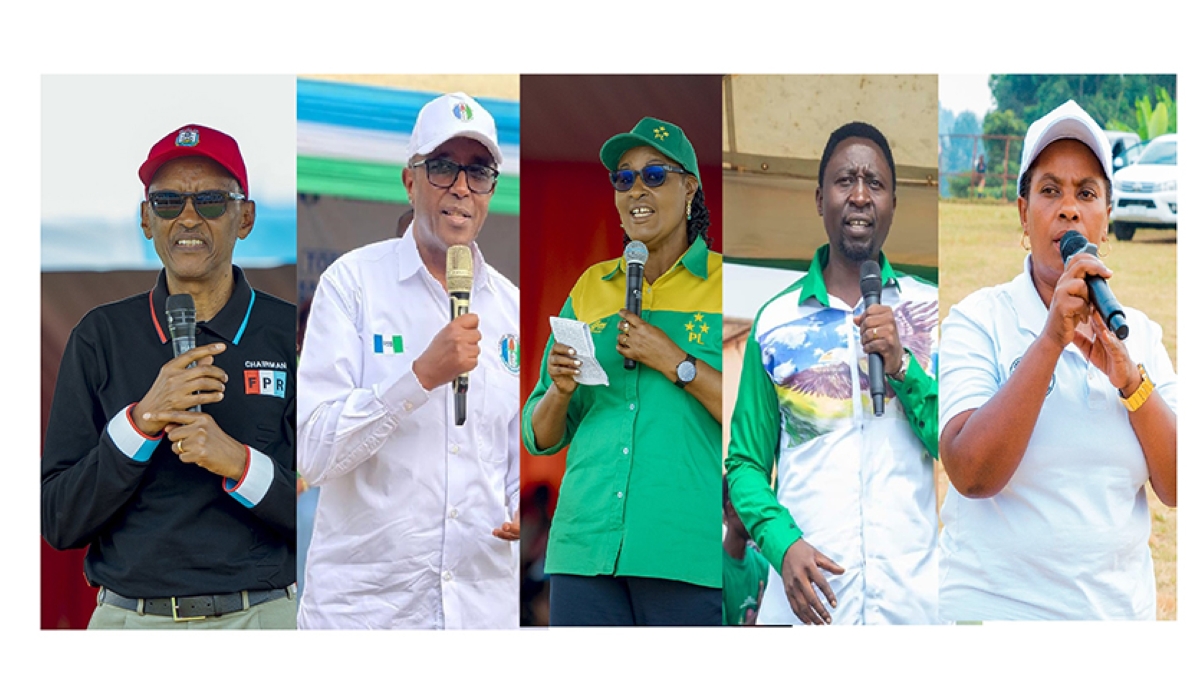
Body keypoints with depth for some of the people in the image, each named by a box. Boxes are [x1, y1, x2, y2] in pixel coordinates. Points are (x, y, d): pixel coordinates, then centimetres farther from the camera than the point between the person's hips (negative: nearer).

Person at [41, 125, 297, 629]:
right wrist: (141, 421, -14)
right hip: (128, 618, 1)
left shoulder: (290, 333, 1)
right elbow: (58, 525, -2)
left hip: (264, 616, 0)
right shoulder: (101, 337, 4)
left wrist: (238, 462, -17)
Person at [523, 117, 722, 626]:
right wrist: (559, 391, -5)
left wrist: (676, 363, -12)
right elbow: (541, 437, 16)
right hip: (586, 546, 3)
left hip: (689, 554, -3)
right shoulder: (590, 287, 15)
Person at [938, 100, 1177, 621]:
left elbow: (1179, 490, -3)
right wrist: (1052, 339, -23)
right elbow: (972, 475, -20)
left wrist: (1129, 380, -16)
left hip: (1121, 606, 4)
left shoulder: (1137, 332, 4)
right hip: (994, 604, -3)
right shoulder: (979, 318, -7)